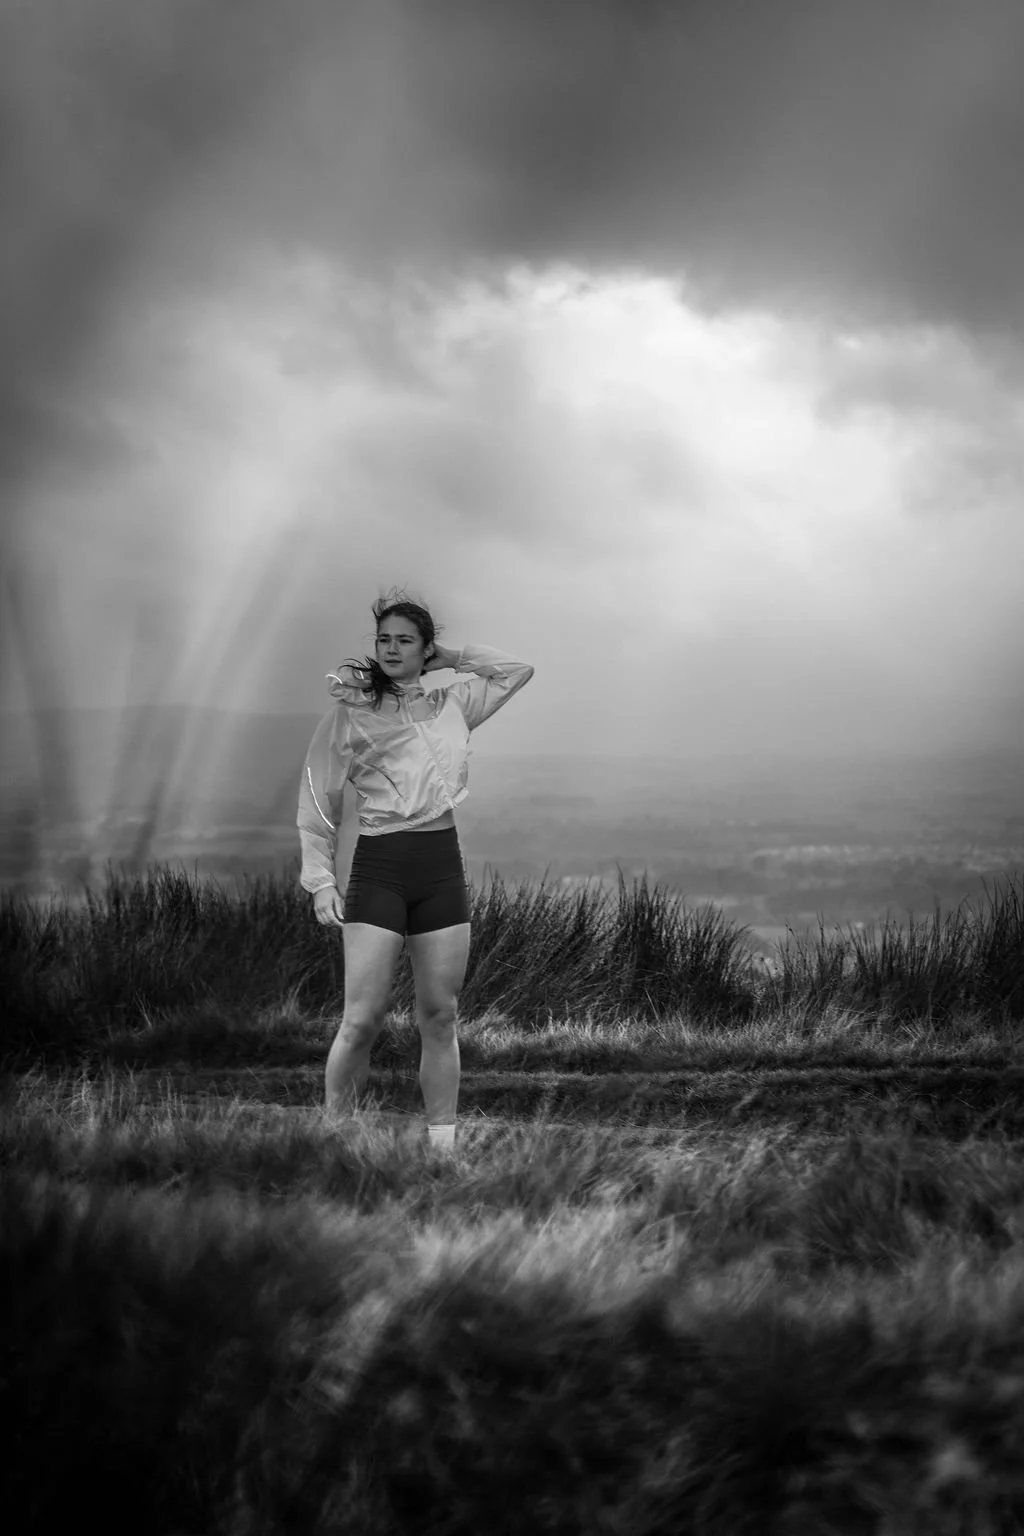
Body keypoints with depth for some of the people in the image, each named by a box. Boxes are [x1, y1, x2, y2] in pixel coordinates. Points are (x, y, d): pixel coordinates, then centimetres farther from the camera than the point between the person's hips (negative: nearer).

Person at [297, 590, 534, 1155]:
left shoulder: (453, 705, 12)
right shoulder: (349, 711, 3)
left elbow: (518, 670, 21)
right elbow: (318, 801, 5)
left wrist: (451, 659, 14)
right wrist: (321, 881, -3)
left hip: (442, 864, 3)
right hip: (378, 866, -3)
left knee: (440, 1017, 4)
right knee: (363, 1018, -11)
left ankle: (442, 1144, 8)